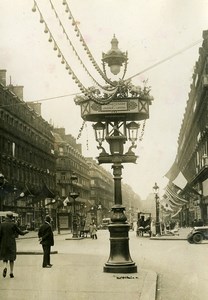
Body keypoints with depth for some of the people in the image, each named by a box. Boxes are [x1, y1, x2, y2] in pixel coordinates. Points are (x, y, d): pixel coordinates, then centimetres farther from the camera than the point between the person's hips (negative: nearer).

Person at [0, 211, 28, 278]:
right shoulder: (14, 224, -7)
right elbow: (20, 232, 0)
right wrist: (25, 232, 21)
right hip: (12, 243, -1)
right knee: (11, 258, 11)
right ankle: (11, 272, 9)